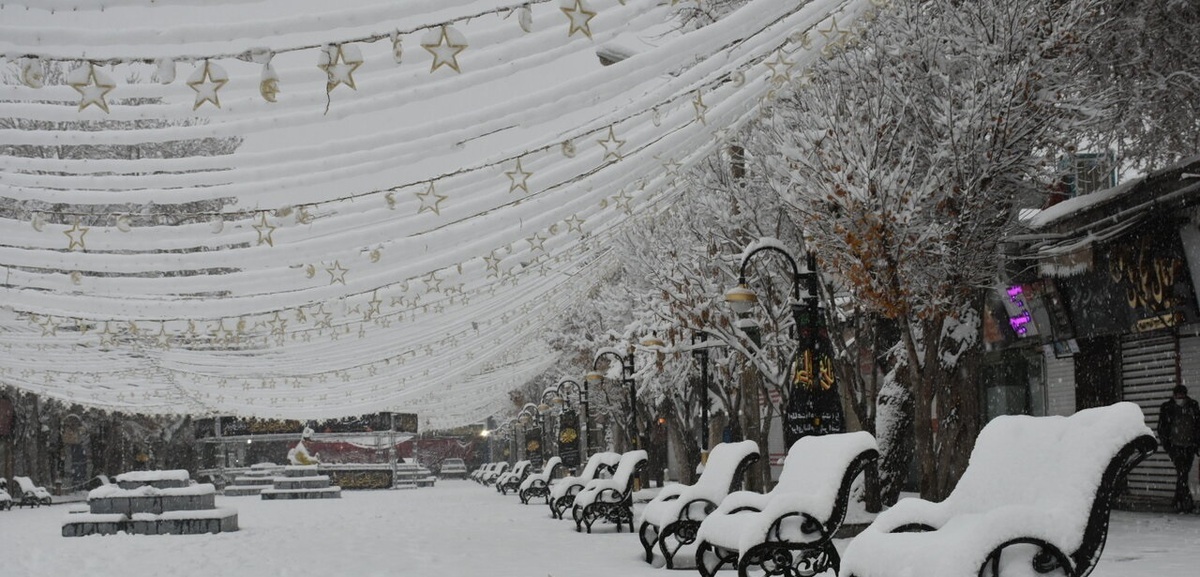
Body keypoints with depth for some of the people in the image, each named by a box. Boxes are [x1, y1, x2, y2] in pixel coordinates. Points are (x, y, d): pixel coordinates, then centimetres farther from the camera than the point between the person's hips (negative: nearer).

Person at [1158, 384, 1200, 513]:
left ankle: (1178, 502, 19)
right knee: (1182, 473, -14)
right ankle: (1187, 502, -16)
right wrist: (1167, 446, -4)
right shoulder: (1166, 408, -1)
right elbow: (1161, 429, 3)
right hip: (1175, 446, -3)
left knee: (1184, 473, 8)